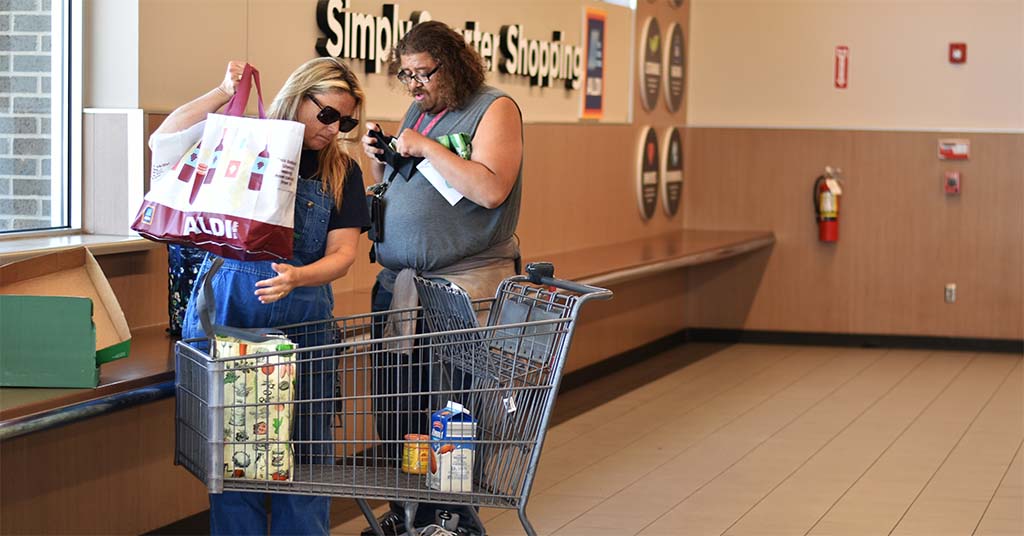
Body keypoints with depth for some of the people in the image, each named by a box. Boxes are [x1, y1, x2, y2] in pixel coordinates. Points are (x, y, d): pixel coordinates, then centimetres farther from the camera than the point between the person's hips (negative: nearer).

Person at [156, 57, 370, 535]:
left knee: (304, 450, 1)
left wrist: (296, 277, -18)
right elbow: (163, 140, -3)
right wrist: (224, 92, -12)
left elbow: (342, 254, 2)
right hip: (225, 312, -2)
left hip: (301, 323, 2)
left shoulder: (341, 172, 9)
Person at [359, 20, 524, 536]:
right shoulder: (417, 110, 17)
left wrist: (427, 148, -16)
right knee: (394, 409, 7)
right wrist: (377, 158, 5)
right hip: (397, 280, 7)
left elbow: (491, 189, -18)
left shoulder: (494, 108, -4)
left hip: (463, 280, -7)